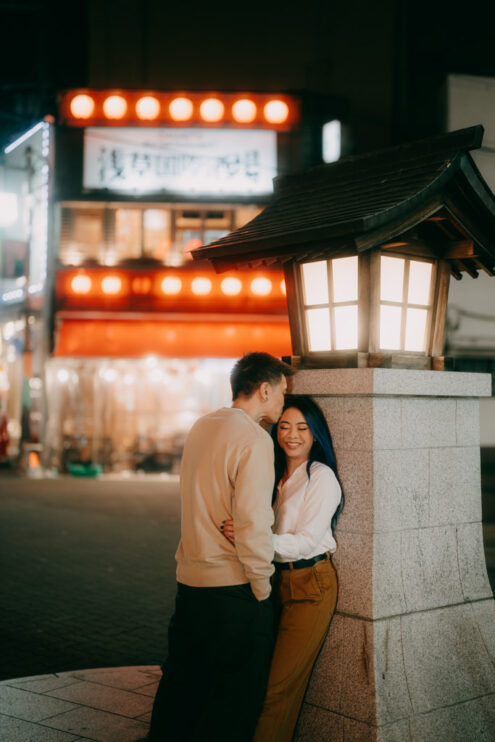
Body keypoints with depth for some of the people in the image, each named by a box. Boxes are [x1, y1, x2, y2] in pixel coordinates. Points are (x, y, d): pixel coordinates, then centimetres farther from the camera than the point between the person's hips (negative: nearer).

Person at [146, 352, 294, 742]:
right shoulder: (255, 440, -16)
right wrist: (262, 588, -11)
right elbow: (252, 525, -21)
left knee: (182, 688, 19)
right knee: (236, 701, 6)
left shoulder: (201, 427, 10)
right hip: (234, 588, -8)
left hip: (189, 579, 8)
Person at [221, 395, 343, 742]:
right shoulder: (274, 475, 12)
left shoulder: (321, 477, -10)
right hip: (276, 580, 6)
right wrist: (239, 532, -5)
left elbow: (307, 541, -18)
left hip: (311, 585, -6)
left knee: (277, 685, -5)